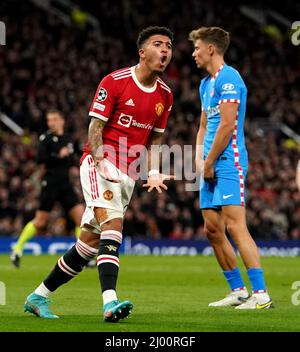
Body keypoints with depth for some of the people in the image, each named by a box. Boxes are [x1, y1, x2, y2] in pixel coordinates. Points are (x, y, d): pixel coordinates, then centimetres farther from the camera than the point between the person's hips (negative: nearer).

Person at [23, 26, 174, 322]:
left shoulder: (165, 94, 9)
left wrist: (154, 172, 0)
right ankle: (110, 303, -39)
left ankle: (38, 297, 18)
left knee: (91, 241, 5)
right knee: (113, 223, -27)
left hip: (127, 175, 6)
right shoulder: (114, 82, -9)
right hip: (99, 164, -6)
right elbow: (95, 127, -10)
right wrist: (102, 162, -25)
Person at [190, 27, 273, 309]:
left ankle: (261, 294, -18)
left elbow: (227, 125, -17)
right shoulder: (206, 83, 20)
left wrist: (209, 163, -13)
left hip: (228, 163, -10)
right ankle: (238, 291, 16)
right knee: (212, 230, 8)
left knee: (235, 225, -16)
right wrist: (200, 161, 10)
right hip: (211, 168, 10)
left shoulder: (228, 78, -11)